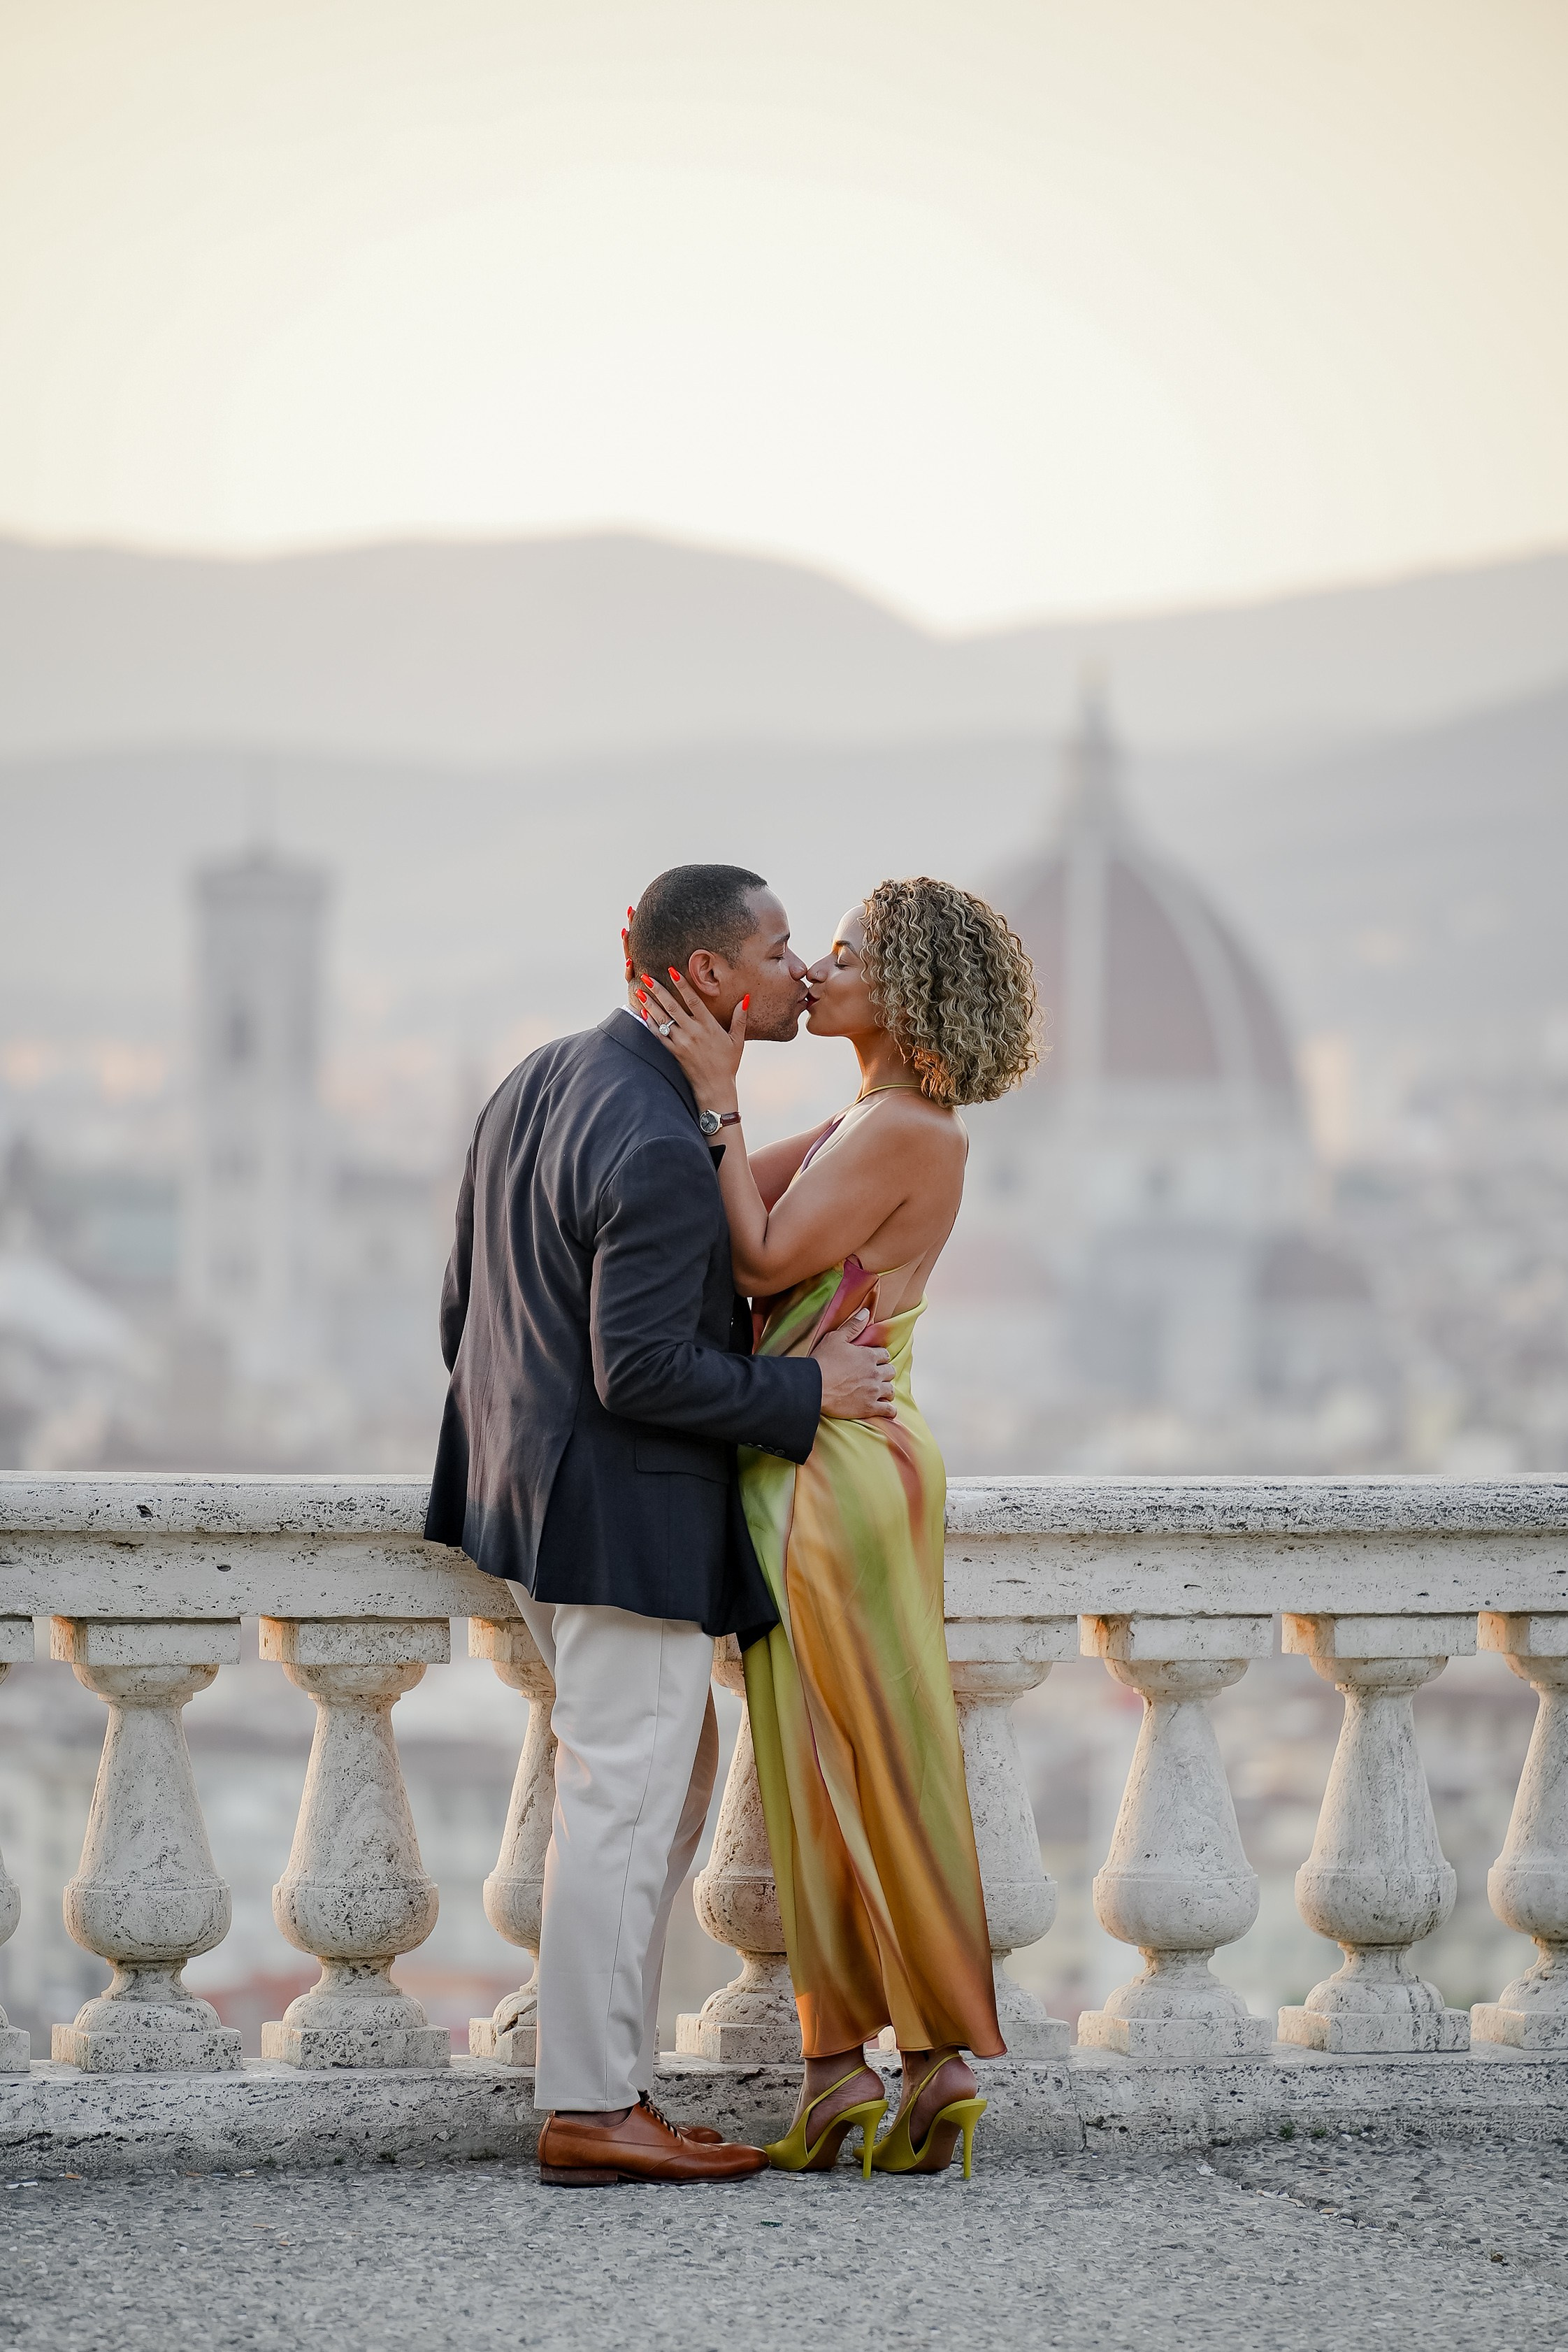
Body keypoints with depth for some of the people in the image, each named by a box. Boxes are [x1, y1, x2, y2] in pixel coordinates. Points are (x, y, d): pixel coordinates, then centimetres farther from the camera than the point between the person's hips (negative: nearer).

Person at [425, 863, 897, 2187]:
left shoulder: (537, 1083, 9)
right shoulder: (661, 1151, -21)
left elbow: (463, 1315, 16)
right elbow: (643, 1369, -25)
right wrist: (807, 1392, -14)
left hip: (536, 1482, 10)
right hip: (629, 1516, -10)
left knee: (677, 1771, 18)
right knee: (622, 1805, -3)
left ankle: (615, 2070, 19)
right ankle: (587, 2114, 2)